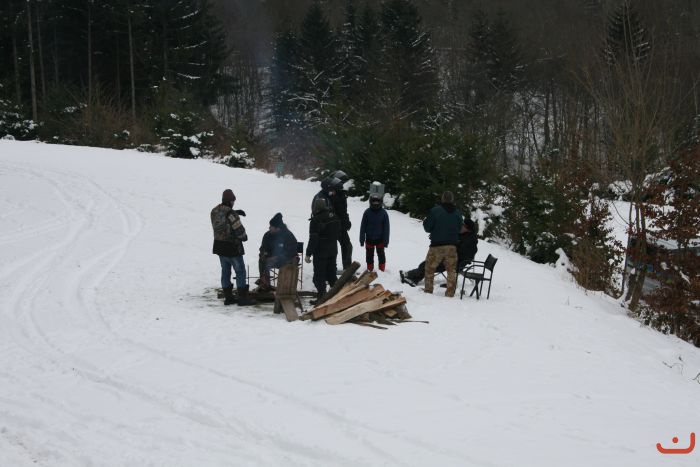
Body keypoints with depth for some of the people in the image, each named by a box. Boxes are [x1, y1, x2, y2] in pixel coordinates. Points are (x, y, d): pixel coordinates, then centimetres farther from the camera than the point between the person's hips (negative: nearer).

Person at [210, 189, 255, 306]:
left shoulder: (214, 211, 2)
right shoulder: (231, 213, -22)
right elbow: (239, 230, -20)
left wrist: (236, 213, 10)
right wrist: (244, 237, 1)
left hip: (219, 246, 8)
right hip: (232, 247, -7)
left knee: (225, 271, 14)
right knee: (240, 271, 2)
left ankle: (228, 297, 18)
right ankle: (243, 298, 2)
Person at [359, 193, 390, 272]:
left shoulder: (383, 213, -10)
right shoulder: (367, 212, -9)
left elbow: (386, 227, -6)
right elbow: (363, 227, -4)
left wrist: (386, 241, -7)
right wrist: (362, 239, -4)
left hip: (380, 239, -1)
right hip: (369, 238, 1)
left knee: (381, 255, 10)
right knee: (369, 255, 11)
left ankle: (382, 270, 20)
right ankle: (370, 270, 23)